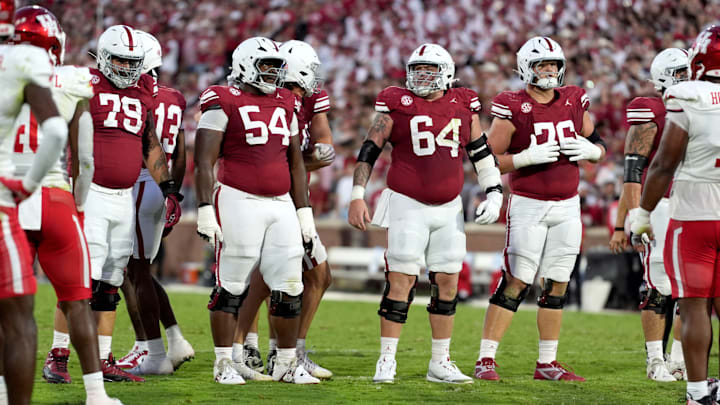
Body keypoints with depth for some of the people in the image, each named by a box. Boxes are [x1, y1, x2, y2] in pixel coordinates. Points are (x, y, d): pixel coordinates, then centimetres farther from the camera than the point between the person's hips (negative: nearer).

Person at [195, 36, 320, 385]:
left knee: (289, 288, 4)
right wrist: (205, 210, -14)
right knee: (231, 287, -2)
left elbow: (295, 162, 20)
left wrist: (304, 214, 18)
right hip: (239, 202, -6)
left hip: (281, 204, 6)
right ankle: (224, 363, 7)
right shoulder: (224, 103, -4)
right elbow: (204, 161, -7)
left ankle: (287, 363, 15)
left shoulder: (285, 104, 15)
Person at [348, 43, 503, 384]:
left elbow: (482, 153, 16)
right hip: (408, 205, -4)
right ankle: (386, 362, -1)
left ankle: (440, 363, 15)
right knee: (401, 280, -7)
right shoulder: (397, 105, -4)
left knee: (447, 281, 6)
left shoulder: (463, 106, 6)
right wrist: (357, 197, -8)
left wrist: (494, 193, 9)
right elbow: (369, 151, -3)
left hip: (449, 208, 4)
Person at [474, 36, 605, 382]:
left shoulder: (574, 102, 8)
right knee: (515, 282, -9)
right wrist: (526, 157, -21)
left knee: (557, 284, 7)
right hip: (528, 206, -5)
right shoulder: (512, 108, -7)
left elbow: (597, 143, 17)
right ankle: (486, 360, -6)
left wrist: (591, 150, -5)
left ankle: (547, 363, 14)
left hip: (567, 206, 5)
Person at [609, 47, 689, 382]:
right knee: (659, 286, -6)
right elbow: (633, 171, -11)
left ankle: (679, 360, 12)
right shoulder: (649, 114, -6)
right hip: (659, 207, -7)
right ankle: (655, 360, 3)